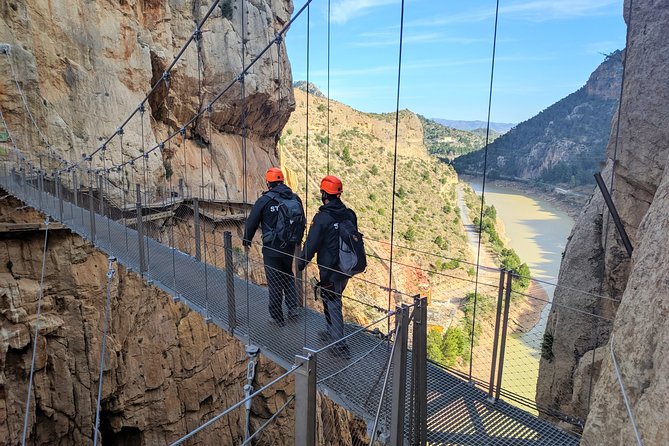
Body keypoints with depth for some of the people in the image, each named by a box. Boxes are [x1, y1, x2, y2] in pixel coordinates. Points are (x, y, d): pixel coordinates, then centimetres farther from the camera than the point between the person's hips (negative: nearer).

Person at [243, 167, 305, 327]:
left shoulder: (265, 200, -14)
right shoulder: (296, 199, 0)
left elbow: (251, 222, -6)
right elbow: (302, 223, 10)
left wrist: (246, 240, 12)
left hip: (271, 249, -4)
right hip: (290, 247, 4)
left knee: (274, 282, 7)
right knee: (288, 276, 26)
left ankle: (278, 318, 17)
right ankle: (293, 307, 20)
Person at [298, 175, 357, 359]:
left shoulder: (322, 217, -19)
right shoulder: (349, 214, 1)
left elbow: (311, 244, -16)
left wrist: (300, 263, -3)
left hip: (330, 271, -7)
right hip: (346, 268, 7)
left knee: (333, 304, 3)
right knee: (332, 300, 24)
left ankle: (340, 345, 6)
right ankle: (331, 333, 38)